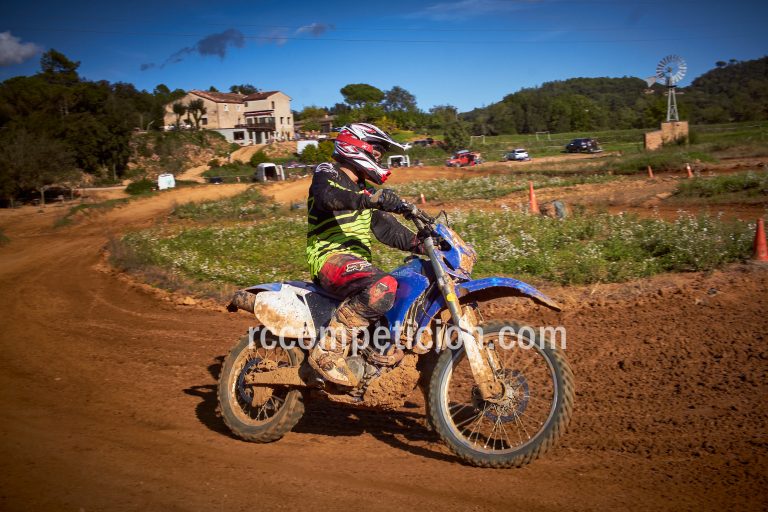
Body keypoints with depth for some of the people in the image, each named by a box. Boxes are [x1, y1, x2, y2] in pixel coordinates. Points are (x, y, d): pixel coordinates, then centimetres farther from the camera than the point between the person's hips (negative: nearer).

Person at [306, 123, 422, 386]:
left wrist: (421, 244, 0)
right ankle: (327, 351, -30)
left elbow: (386, 228, 16)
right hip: (331, 257, -9)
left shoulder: (364, 192, 26)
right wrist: (368, 199, -40)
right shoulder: (327, 173, 1)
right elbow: (326, 197, -24)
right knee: (382, 287, -36)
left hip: (358, 263, 9)